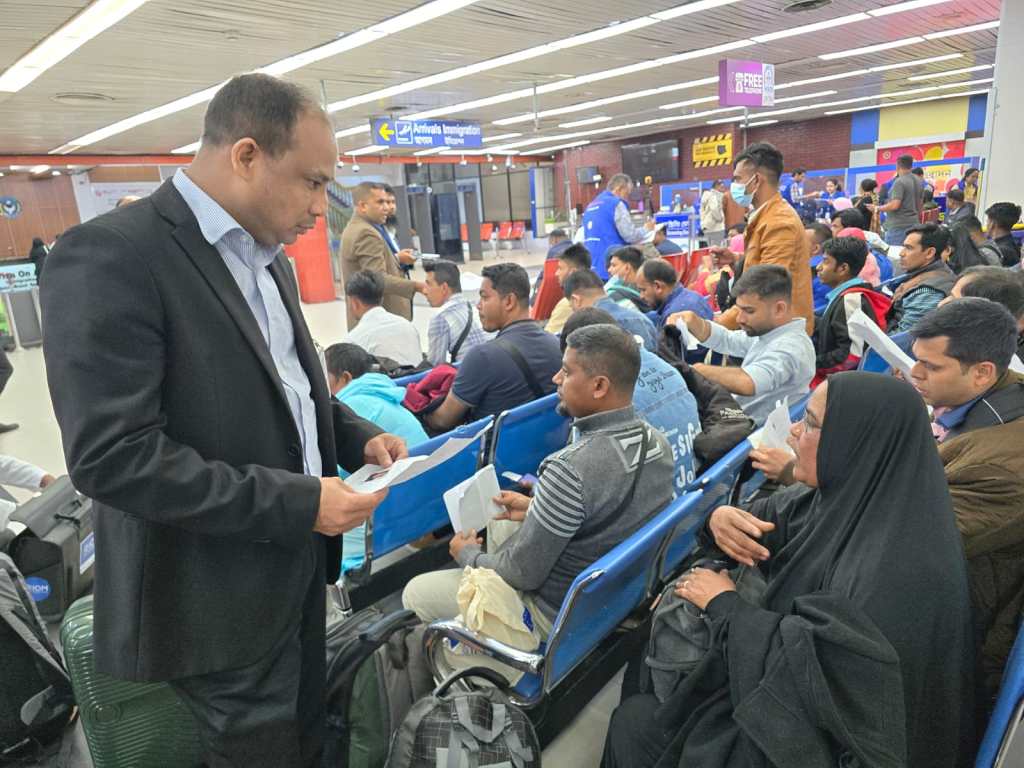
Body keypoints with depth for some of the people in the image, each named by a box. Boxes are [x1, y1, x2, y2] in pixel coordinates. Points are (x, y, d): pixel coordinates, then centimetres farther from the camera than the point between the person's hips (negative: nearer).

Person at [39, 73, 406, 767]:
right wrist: (295, 502, -24)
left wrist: (357, 436, 0)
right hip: (219, 604, -7)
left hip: (297, 570, 8)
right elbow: (110, 456, -25)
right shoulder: (112, 255, -20)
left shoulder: (268, 259, 8)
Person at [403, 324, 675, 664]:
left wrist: (468, 555, -4)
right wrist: (537, 508, 8)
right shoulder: (657, 441, -10)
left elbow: (523, 574, -23)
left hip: (560, 615, -8)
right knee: (500, 519, 27)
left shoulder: (570, 469, -35)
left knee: (415, 593, 5)